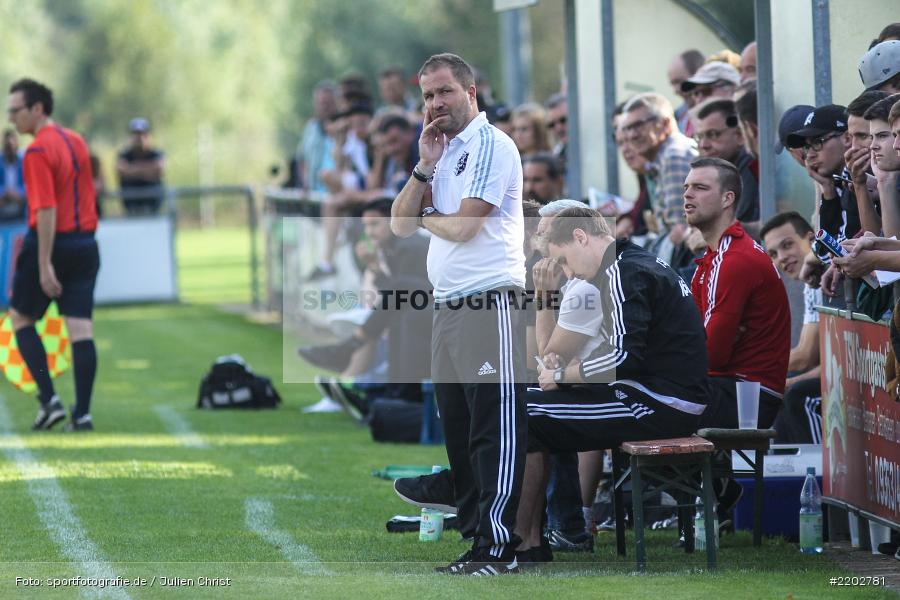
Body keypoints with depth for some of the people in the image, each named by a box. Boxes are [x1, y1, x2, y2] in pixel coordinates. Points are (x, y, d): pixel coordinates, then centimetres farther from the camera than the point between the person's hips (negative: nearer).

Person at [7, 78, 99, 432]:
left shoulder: (38, 151, -14)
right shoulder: (76, 141, 12)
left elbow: (47, 210, -21)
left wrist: (44, 265, -22)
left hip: (52, 243, -7)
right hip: (85, 243, 7)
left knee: (20, 317, 11)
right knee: (81, 329, 2)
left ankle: (48, 399, 1)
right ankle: (82, 413, -1)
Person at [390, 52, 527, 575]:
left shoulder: (490, 145, -8)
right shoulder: (444, 151, 20)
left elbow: (463, 225, -15)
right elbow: (401, 224, 13)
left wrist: (424, 217, 5)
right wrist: (424, 168, 1)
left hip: (490, 304, -9)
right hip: (448, 308, 9)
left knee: (495, 430, -9)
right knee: (458, 429, 10)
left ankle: (498, 547, -10)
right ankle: (472, 534, 15)